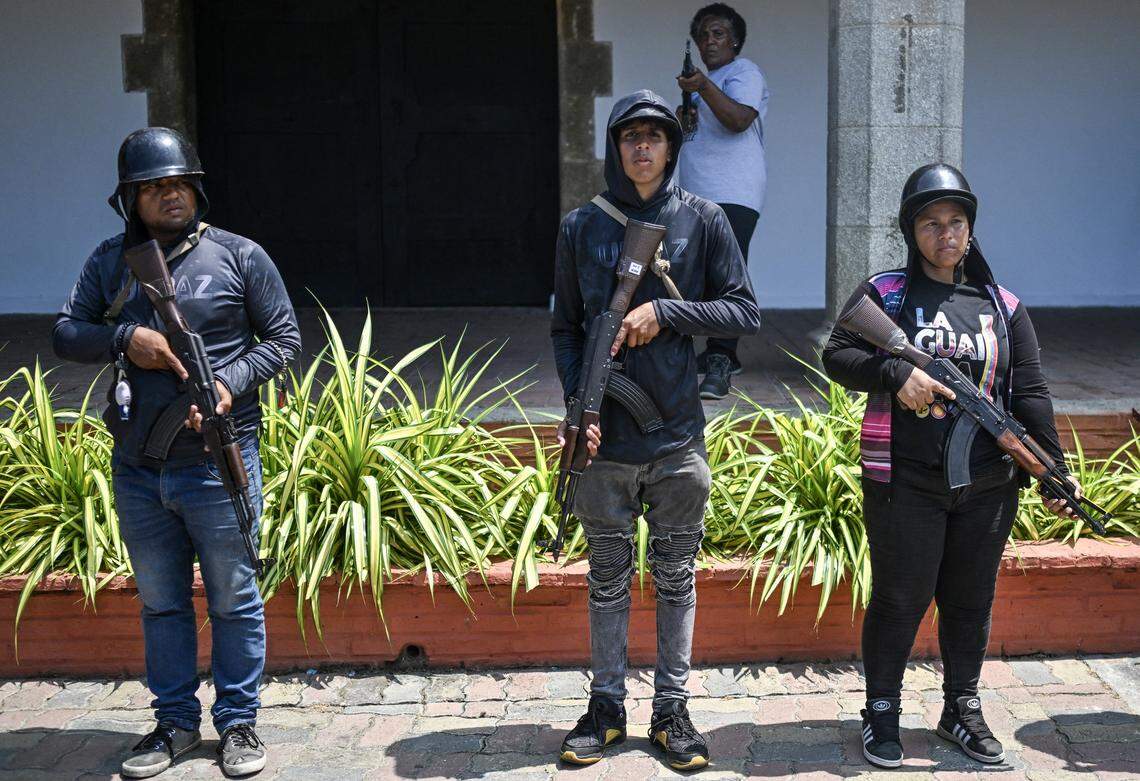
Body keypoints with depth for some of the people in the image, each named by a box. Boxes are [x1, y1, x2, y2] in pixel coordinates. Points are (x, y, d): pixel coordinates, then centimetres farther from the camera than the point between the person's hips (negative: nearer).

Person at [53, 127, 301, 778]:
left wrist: (230, 384, -16)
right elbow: (66, 334, 5)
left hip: (217, 464, -3)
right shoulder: (110, 262, 7)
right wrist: (124, 339, -14)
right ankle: (176, 722, 29)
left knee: (233, 600, 7)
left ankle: (238, 721, 22)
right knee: (161, 602, 14)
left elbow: (284, 338, -1)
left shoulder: (240, 256, -2)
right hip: (137, 470, 4)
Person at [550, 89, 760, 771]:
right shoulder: (582, 227, 3)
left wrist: (665, 311, -14)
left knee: (677, 578, 10)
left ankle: (672, 708, 23)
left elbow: (745, 312, -1)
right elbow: (566, 328, 7)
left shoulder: (703, 220, 1)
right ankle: (607, 707, 24)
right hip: (606, 440, 1)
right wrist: (578, 402, -7)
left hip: (679, 439, 0)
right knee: (609, 578, 11)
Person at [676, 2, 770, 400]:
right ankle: (720, 354, 21)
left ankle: (719, 363, -25)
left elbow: (739, 119, -22)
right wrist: (683, 119, 12)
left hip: (733, 195, -10)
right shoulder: (704, 77, 24)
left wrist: (703, 87, -33)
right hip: (697, 195, 10)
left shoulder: (744, 73, -4)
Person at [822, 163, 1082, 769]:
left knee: (971, 602, 13)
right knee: (900, 600, 3)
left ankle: (962, 709, 29)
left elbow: (1031, 394, 5)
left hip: (987, 488, 3)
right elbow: (836, 356, -4)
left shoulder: (1002, 306, 10)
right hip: (905, 485, -3)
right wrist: (897, 374, -20)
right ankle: (881, 713, 19)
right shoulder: (884, 293, 2)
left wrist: (1052, 468, -3)